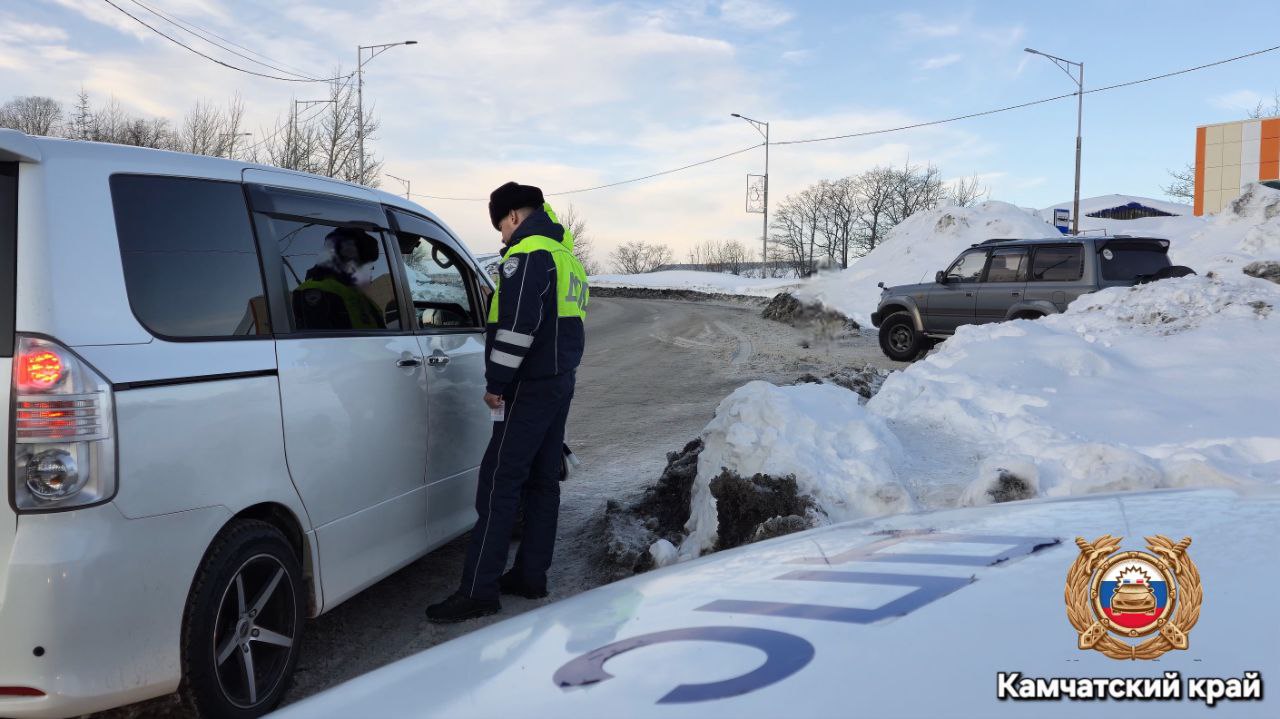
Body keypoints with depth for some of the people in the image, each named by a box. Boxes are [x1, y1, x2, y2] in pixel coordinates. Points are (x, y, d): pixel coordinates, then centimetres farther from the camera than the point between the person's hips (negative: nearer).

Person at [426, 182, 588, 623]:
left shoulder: (529, 252, -12)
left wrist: (497, 381, -15)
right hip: (561, 381, 10)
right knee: (542, 481, 13)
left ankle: (479, 591, -8)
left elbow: (518, 325, -22)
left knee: (499, 483, -9)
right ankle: (531, 576, 21)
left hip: (531, 386, -10)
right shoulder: (566, 256, 20)